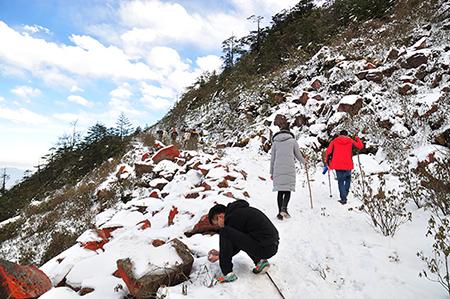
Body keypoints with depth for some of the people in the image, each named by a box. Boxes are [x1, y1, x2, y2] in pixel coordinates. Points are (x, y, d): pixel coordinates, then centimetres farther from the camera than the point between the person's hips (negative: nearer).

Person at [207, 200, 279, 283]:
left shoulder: (234, 217, -13)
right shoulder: (240, 210, 15)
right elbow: (237, 242, 26)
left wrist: (221, 257, 12)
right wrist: (221, 254, 28)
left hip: (265, 249, -10)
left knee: (224, 233, -11)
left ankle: (228, 274, -4)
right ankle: (260, 261, 19)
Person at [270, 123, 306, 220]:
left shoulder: (275, 142, 10)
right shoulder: (293, 141, 5)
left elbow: (272, 158, 11)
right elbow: (298, 155, 12)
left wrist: (272, 172, 17)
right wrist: (304, 161, 34)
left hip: (278, 169, 2)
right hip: (289, 169, -2)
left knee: (280, 191, 8)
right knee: (288, 190, 3)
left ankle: (280, 212, 9)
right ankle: (284, 208, -18)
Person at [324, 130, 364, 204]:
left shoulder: (334, 141, 5)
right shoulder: (350, 141, 6)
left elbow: (328, 151, -1)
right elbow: (361, 146, 6)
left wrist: (327, 161, 13)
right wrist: (357, 139, 24)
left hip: (337, 165, 0)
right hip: (348, 165, 1)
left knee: (341, 181, 8)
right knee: (348, 180, 21)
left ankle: (343, 198, 1)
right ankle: (344, 196, 9)